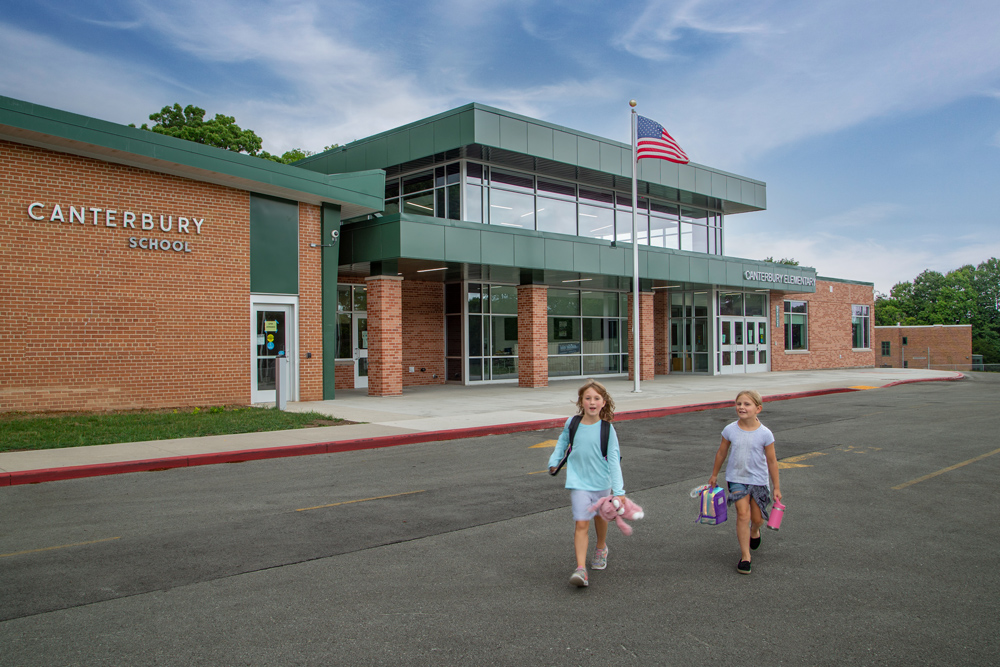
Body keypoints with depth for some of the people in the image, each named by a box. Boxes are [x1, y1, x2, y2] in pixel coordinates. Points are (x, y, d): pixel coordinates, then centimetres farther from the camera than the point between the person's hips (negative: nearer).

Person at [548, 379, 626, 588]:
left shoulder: (607, 429, -14)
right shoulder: (572, 423, -9)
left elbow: (613, 460, -12)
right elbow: (562, 442, 13)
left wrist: (619, 490, -15)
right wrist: (554, 461, 7)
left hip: (601, 482, 1)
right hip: (579, 482, -1)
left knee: (600, 517, 23)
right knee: (581, 524, -11)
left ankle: (601, 549, 51)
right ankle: (581, 569, -13)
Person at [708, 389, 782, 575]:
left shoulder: (765, 433, -13)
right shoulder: (730, 430, -9)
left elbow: (771, 461, -4)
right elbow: (721, 453, 6)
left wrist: (776, 487, 1)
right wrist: (714, 475, 15)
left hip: (758, 479, 0)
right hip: (736, 478, 0)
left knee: (757, 518, 10)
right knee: (743, 514, -12)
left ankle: (754, 532, 47)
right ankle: (745, 556, -3)